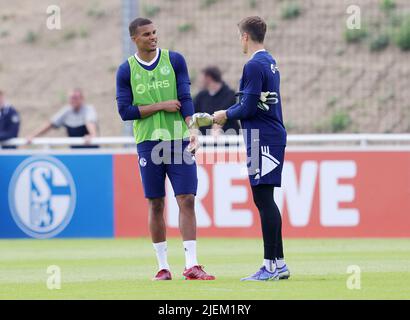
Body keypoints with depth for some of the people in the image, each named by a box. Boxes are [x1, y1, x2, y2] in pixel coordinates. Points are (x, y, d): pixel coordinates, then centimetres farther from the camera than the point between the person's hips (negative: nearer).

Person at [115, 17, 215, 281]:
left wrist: (192, 129, -17)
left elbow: (185, 98, -3)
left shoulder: (175, 60, 4)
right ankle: (163, 266, 10)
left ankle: (191, 265, -8)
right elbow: (125, 111, -3)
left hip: (178, 140, 0)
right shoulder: (126, 71, 3)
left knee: (187, 200, -7)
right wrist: (162, 105, -10)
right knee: (156, 204, 3)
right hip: (148, 141, 0)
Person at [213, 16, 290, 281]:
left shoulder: (254, 66, -14)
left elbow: (249, 108, -17)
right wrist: (225, 115, 21)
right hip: (274, 136, 10)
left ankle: (271, 266, -9)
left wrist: (226, 115, 0)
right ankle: (279, 264, 16)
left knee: (264, 200, -9)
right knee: (265, 200, 14)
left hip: (263, 139, -10)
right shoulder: (270, 62, 16)